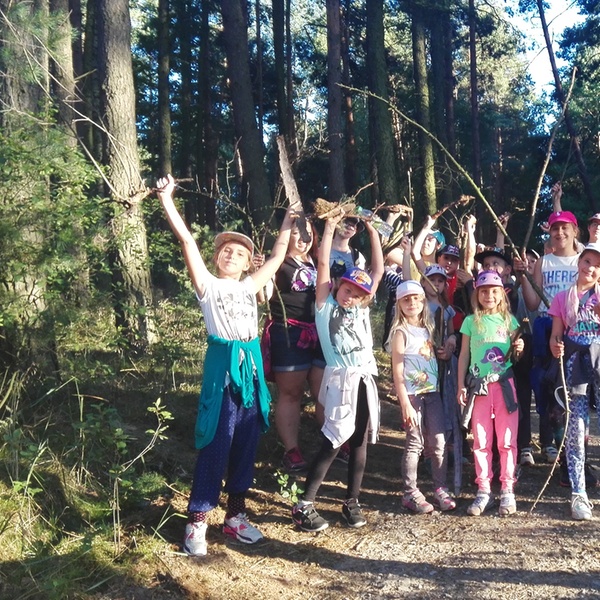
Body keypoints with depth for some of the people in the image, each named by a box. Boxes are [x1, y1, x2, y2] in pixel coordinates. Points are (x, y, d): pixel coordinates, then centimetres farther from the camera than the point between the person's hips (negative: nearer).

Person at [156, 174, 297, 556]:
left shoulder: (250, 285, 14)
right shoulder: (208, 284, 1)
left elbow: (278, 257, 24)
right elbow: (187, 240, -6)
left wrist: (288, 221, 28)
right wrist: (166, 197, -10)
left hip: (252, 363, 5)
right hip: (222, 363, -5)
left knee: (246, 442, 10)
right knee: (216, 443, -4)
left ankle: (236, 514, 22)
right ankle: (197, 522, 6)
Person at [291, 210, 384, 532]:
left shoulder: (361, 309, 13)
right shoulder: (326, 306, 2)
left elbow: (378, 270, 14)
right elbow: (323, 264, -5)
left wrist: (373, 232, 12)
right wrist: (330, 228, -3)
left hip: (365, 378, 5)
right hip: (341, 379, -5)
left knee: (360, 442, 9)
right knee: (332, 442, -7)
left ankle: (352, 501, 21)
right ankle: (304, 505, -1)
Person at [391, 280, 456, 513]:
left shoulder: (428, 328, 11)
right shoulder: (401, 332, -7)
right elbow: (397, 371, -11)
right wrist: (405, 404, -15)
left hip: (432, 392, 6)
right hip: (412, 394, -5)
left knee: (439, 442, 5)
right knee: (415, 444, -1)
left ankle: (440, 489, 16)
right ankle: (410, 493, 10)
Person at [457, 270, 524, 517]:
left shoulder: (509, 320, 7)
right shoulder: (471, 321, 4)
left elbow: (516, 354, 15)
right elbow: (464, 355, 5)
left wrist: (520, 349, -9)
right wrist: (461, 385, 0)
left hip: (504, 383, 0)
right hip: (479, 385, 0)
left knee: (507, 440, 2)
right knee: (481, 441, 4)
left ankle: (508, 491, 10)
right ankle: (484, 490, 12)